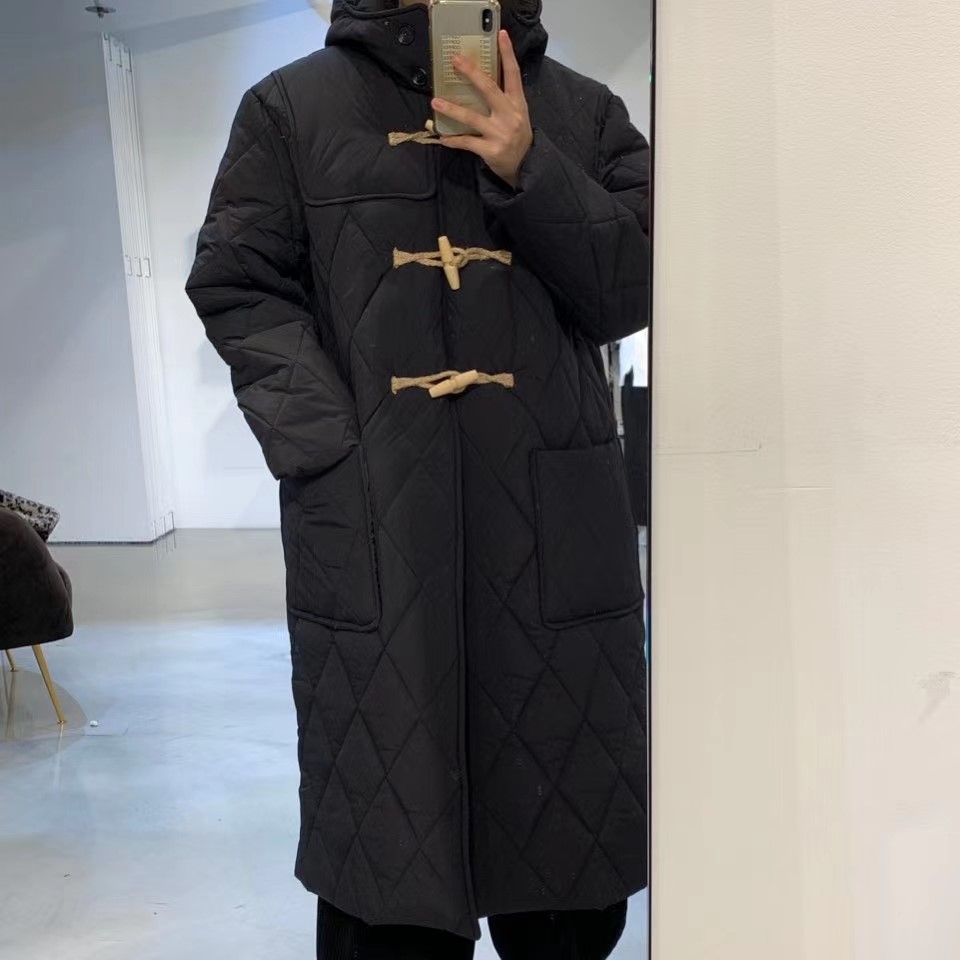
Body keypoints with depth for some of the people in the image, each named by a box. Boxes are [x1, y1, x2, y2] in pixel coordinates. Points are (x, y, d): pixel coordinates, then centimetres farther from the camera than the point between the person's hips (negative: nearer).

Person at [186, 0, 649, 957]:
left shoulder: (584, 111, 13)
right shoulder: (291, 106, 9)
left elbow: (638, 290, 5)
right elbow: (238, 288, 2)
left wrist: (531, 171, -9)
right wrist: (334, 448, -10)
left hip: (552, 511, 2)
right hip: (369, 517, -1)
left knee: (567, 807, 10)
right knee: (387, 824, 4)